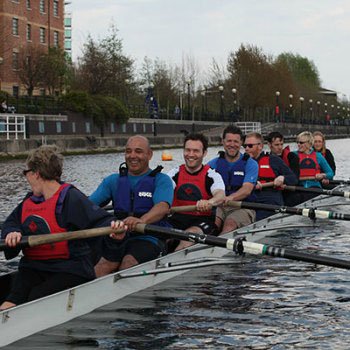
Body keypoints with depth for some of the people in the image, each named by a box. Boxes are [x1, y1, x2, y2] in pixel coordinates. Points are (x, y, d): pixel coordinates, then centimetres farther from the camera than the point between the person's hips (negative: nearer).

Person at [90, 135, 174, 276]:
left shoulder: (161, 180, 4)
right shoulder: (113, 180, 18)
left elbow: (163, 206, -17)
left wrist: (142, 220, -38)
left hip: (149, 238, -3)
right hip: (118, 237, 3)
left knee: (129, 263, -33)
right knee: (104, 264, -28)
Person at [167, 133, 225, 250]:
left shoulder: (211, 175, -1)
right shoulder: (175, 173, 9)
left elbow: (221, 196, -22)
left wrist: (209, 202, -47)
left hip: (203, 220, -3)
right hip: (178, 219, 3)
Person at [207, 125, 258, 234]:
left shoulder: (250, 164, 4)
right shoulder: (213, 164, 14)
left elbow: (247, 189, -11)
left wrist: (231, 197, -33)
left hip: (243, 207, -2)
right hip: (218, 206, 2)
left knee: (230, 224, -33)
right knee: (213, 222, -31)